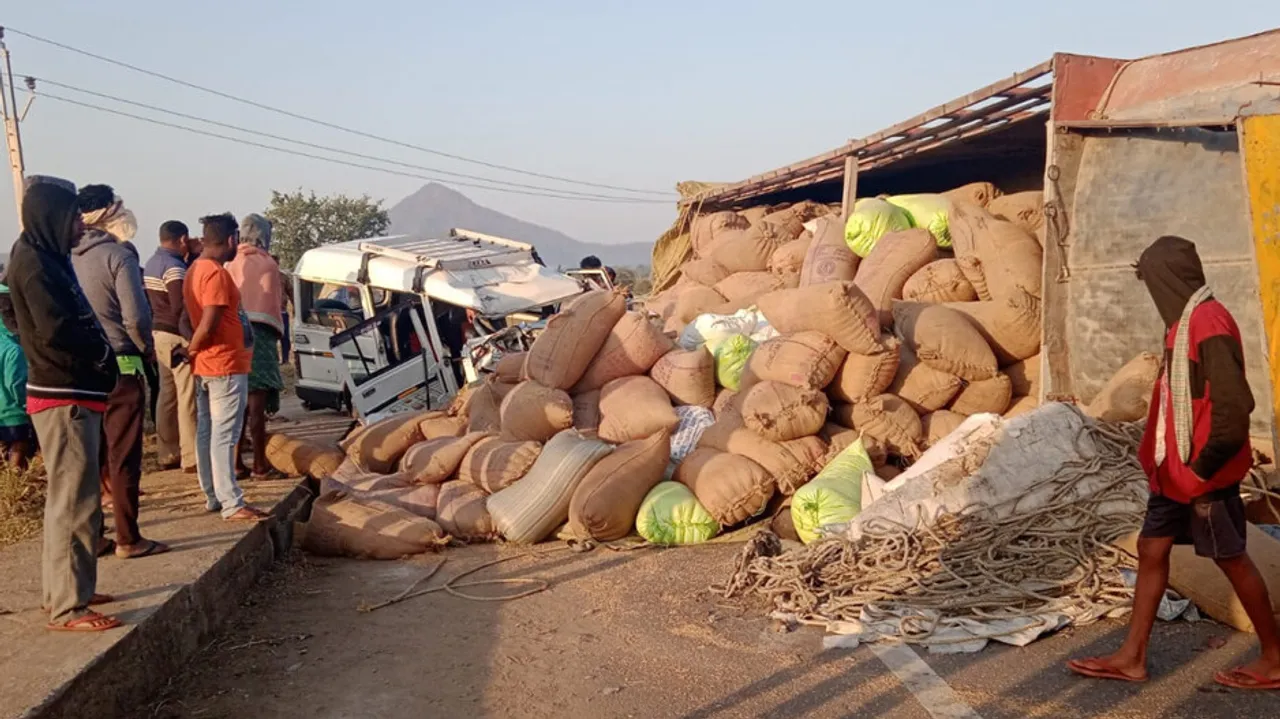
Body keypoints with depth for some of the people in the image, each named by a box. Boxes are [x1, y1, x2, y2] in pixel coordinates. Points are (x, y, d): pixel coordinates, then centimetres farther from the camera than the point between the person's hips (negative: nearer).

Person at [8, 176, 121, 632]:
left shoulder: (47, 258, 16)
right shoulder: (35, 261, -14)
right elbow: (56, 332, -23)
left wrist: (99, 352, 1)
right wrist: (103, 354, -9)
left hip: (72, 394, 10)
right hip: (64, 398, -10)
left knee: (69, 499, 17)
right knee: (74, 502, -8)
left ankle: (65, 590, 28)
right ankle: (68, 608, -3)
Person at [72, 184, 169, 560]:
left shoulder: (70, 258, 6)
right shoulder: (118, 255, -12)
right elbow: (136, 317, -18)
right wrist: (147, 348, 0)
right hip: (120, 367, -6)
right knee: (123, 457, -1)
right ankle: (128, 539, 4)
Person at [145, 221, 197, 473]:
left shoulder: (151, 264, 15)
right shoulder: (174, 267, -16)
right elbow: (181, 309, -22)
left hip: (159, 333, 10)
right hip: (178, 337, -10)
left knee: (167, 395, 13)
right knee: (188, 397, -8)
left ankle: (167, 455, 19)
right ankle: (191, 458, -7)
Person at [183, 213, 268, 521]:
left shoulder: (195, 270, 12)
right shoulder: (216, 273, -18)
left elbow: (196, 318, 14)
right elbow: (208, 325, -23)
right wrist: (191, 350, -9)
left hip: (205, 366, 10)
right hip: (226, 364, -10)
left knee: (206, 432, 12)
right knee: (224, 435, -8)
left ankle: (213, 496, 19)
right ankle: (232, 504, -6)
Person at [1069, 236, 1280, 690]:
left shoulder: (1209, 323, -20)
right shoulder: (1185, 322, 10)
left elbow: (1232, 404, -26)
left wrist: (1205, 467, -18)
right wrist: (1159, 458, 14)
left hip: (1202, 474, -9)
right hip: (1175, 469, 9)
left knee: (1232, 560, 4)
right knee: (1152, 550, 10)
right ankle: (1132, 657, 17)